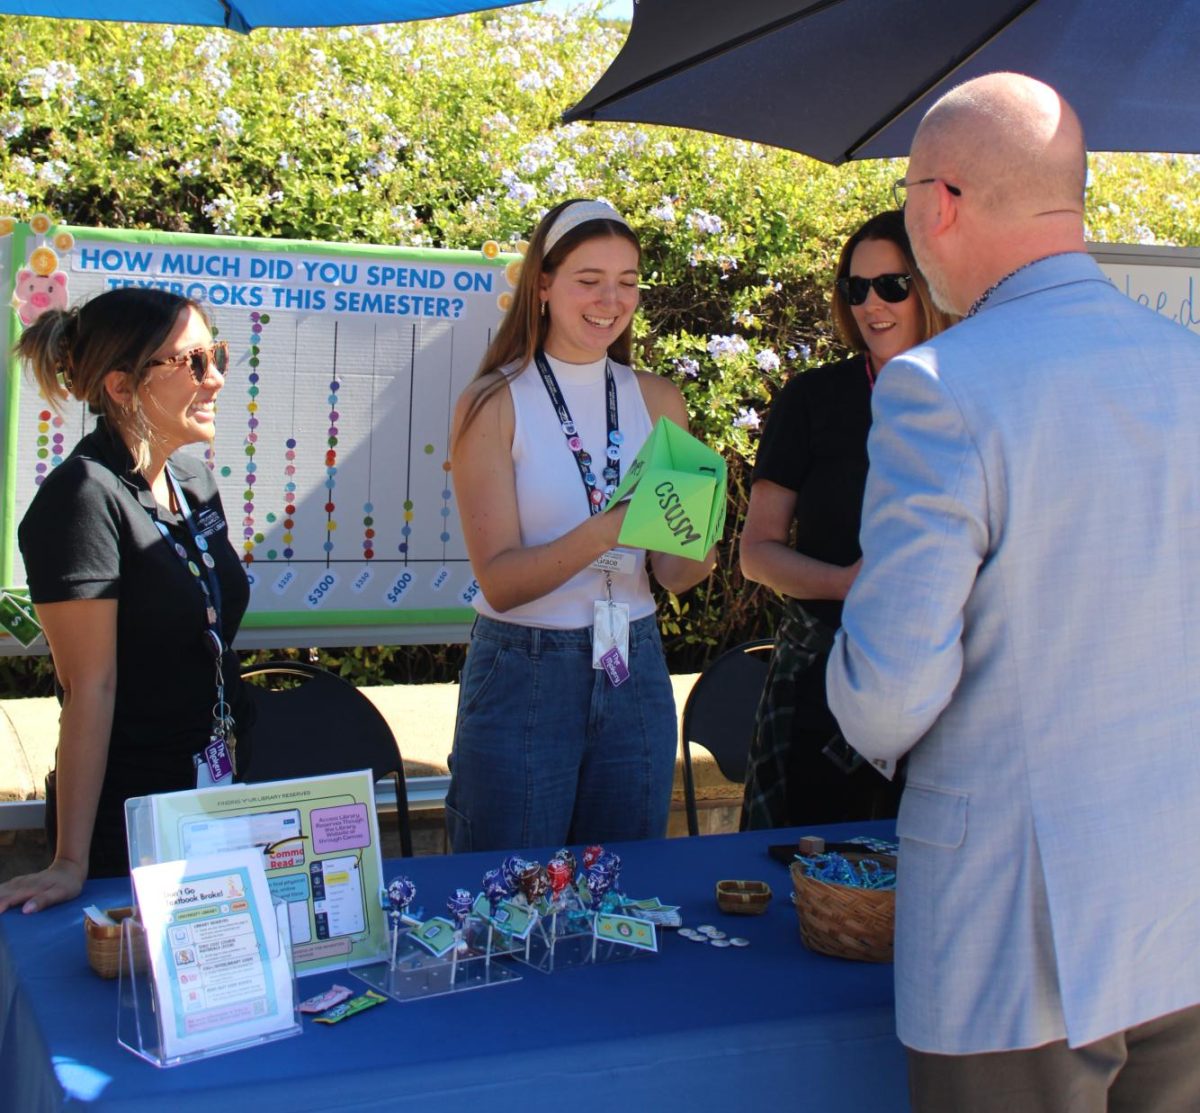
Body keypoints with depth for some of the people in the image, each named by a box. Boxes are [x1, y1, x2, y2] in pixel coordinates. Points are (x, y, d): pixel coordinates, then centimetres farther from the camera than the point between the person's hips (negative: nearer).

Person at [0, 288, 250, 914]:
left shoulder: (192, 481, 7)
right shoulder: (84, 498, -18)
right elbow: (91, 689, -22)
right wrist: (70, 862, -20)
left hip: (215, 800, 8)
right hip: (127, 825, -8)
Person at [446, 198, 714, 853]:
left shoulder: (658, 401, 5)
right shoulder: (493, 404, -6)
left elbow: (671, 574, 4)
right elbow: (499, 579, -14)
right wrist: (606, 531, -29)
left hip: (635, 675, 4)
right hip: (523, 674, -3)